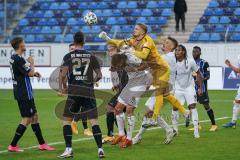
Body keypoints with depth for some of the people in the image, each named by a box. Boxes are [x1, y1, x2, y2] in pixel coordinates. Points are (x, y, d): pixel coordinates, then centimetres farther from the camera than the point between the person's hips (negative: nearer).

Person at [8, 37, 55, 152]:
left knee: (34, 116, 15)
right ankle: (13, 146, -3)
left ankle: (42, 144, 21)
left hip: (19, 91, 10)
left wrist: (33, 73, 7)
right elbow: (30, 73, -18)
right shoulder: (19, 59, -20)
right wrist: (31, 63, 0)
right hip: (24, 93, -10)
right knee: (27, 119, -5)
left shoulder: (14, 58, 12)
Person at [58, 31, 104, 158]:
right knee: (94, 121, 2)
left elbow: (63, 74, -8)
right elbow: (99, 75, 7)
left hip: (73, 92, -1)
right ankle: (100, 149, -6)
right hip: (89, 92, 1)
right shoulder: (91, 56, 7)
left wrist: (60, 87, 7)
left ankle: (68, 149, 1)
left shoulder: (68, 56, 2)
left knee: (66, 120, 9)